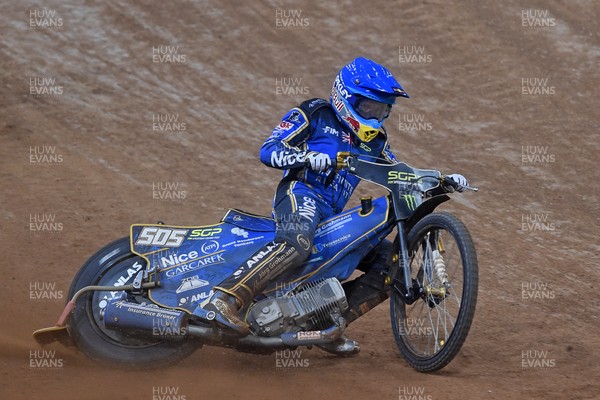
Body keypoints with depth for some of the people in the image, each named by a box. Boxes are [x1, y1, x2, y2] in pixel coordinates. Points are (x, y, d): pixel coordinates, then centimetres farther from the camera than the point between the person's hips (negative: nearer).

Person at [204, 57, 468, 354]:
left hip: (335, 215, 8)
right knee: (297, 243, -41)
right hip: (301, 193, -8)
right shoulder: (314, 115, 6)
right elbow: (268, 150, -4)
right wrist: (308, 157, -23)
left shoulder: (374, 140, 25)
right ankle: (225, 298, -50)